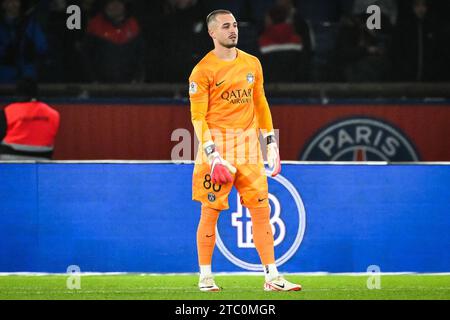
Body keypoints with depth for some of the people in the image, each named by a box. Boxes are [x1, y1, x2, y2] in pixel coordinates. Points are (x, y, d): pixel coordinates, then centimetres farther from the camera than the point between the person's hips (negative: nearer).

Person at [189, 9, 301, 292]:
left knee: (261, 209, 1)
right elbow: (198, 117, -8)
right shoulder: (203, 70, -5)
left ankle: (273, 277, 3)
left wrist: (271, 141, 13)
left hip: (249, 145, 5)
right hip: (218, 144, -5)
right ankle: (206, 277, 8)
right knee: (211, 210, -1)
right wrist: (211, 154, -17)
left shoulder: (252, 64, 12)